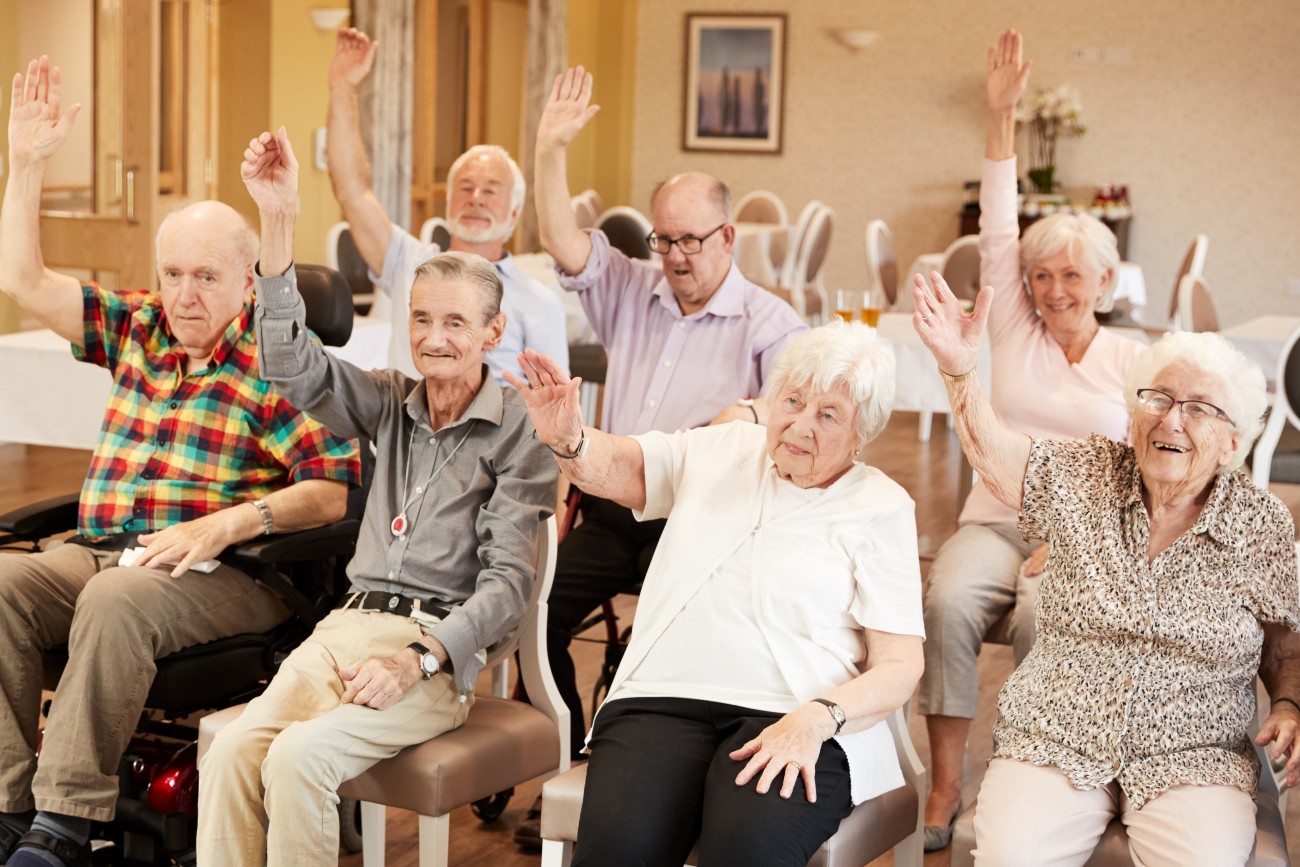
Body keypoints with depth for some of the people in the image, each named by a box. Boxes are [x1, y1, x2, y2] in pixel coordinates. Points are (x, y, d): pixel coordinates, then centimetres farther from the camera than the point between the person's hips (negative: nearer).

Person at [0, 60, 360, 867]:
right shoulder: (137, 329, 18)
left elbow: (334, 491, -10)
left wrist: (224, 524, -21)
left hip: (227, 576, -6)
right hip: (99, 551, 6)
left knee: (116, 602, -36)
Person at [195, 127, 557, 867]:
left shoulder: (519, 429, -1)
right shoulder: (392, 404, 15)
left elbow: (508, 582, -7)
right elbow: (291, 363, 3)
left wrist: (419, 660, -19)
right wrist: (279, 219, -5)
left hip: (442, 647, -5)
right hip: (351, 622, 5)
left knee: (299, 758, -30)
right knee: (230, 754, -23)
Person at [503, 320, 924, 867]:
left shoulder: (881, 509, 7)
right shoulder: (721, 449, 19)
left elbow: (900, 666, 1)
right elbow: (611, 466, 10)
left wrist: (818, 720, -17)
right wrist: (568, 439, -15)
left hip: (793, 720, -2)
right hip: (664, 699, 3)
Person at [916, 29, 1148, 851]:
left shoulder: (1134, 362, 6)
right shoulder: (1015, 334, 11)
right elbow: (998, 235, 3)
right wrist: (1002, 116, -4)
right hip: (996, 520, 2)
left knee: (1043, 616, -34)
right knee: (948, 602, -30)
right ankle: (945, 789, -25)